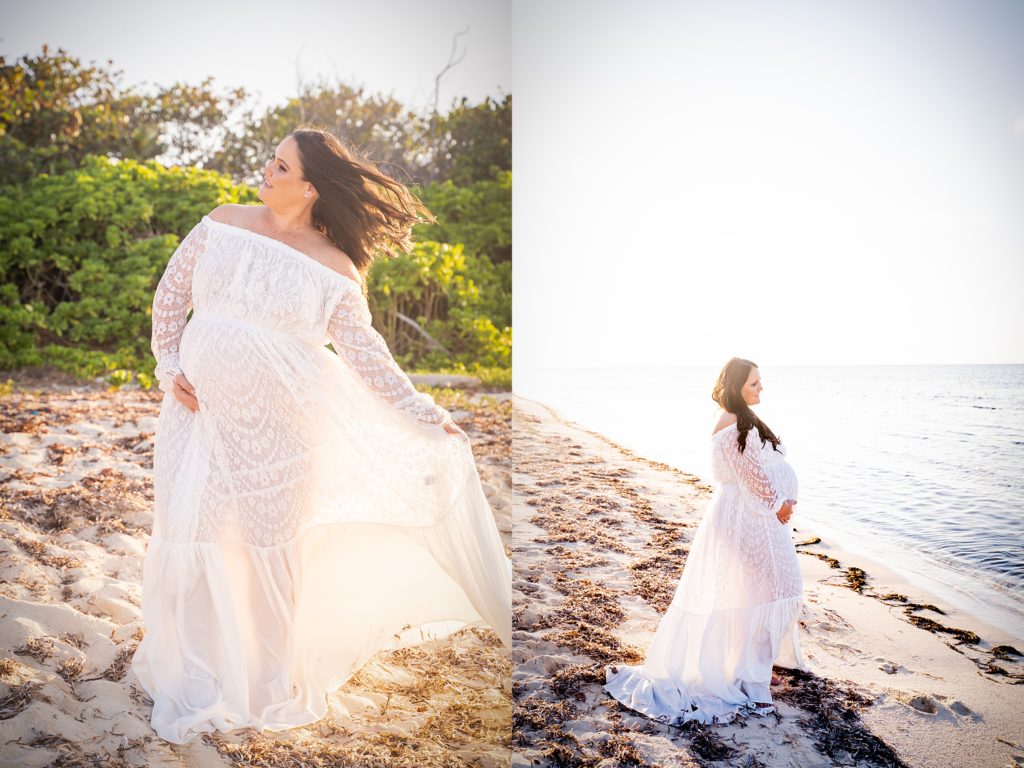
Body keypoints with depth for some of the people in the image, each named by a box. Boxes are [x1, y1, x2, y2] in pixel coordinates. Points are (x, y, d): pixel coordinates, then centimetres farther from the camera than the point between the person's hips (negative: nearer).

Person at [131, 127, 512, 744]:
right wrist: (169, 367, 2)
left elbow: (367, 356, -5)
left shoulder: (335, 268, -7)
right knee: (191, 539, 8)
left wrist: (427, 417, -10)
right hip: (201, 410, 3)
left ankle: (268, 681, 32)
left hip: (274, 422, -3)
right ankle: (194, 678, 32)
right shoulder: (222, 224, 2)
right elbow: (171, 294, 12)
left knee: (270, 548, 8)